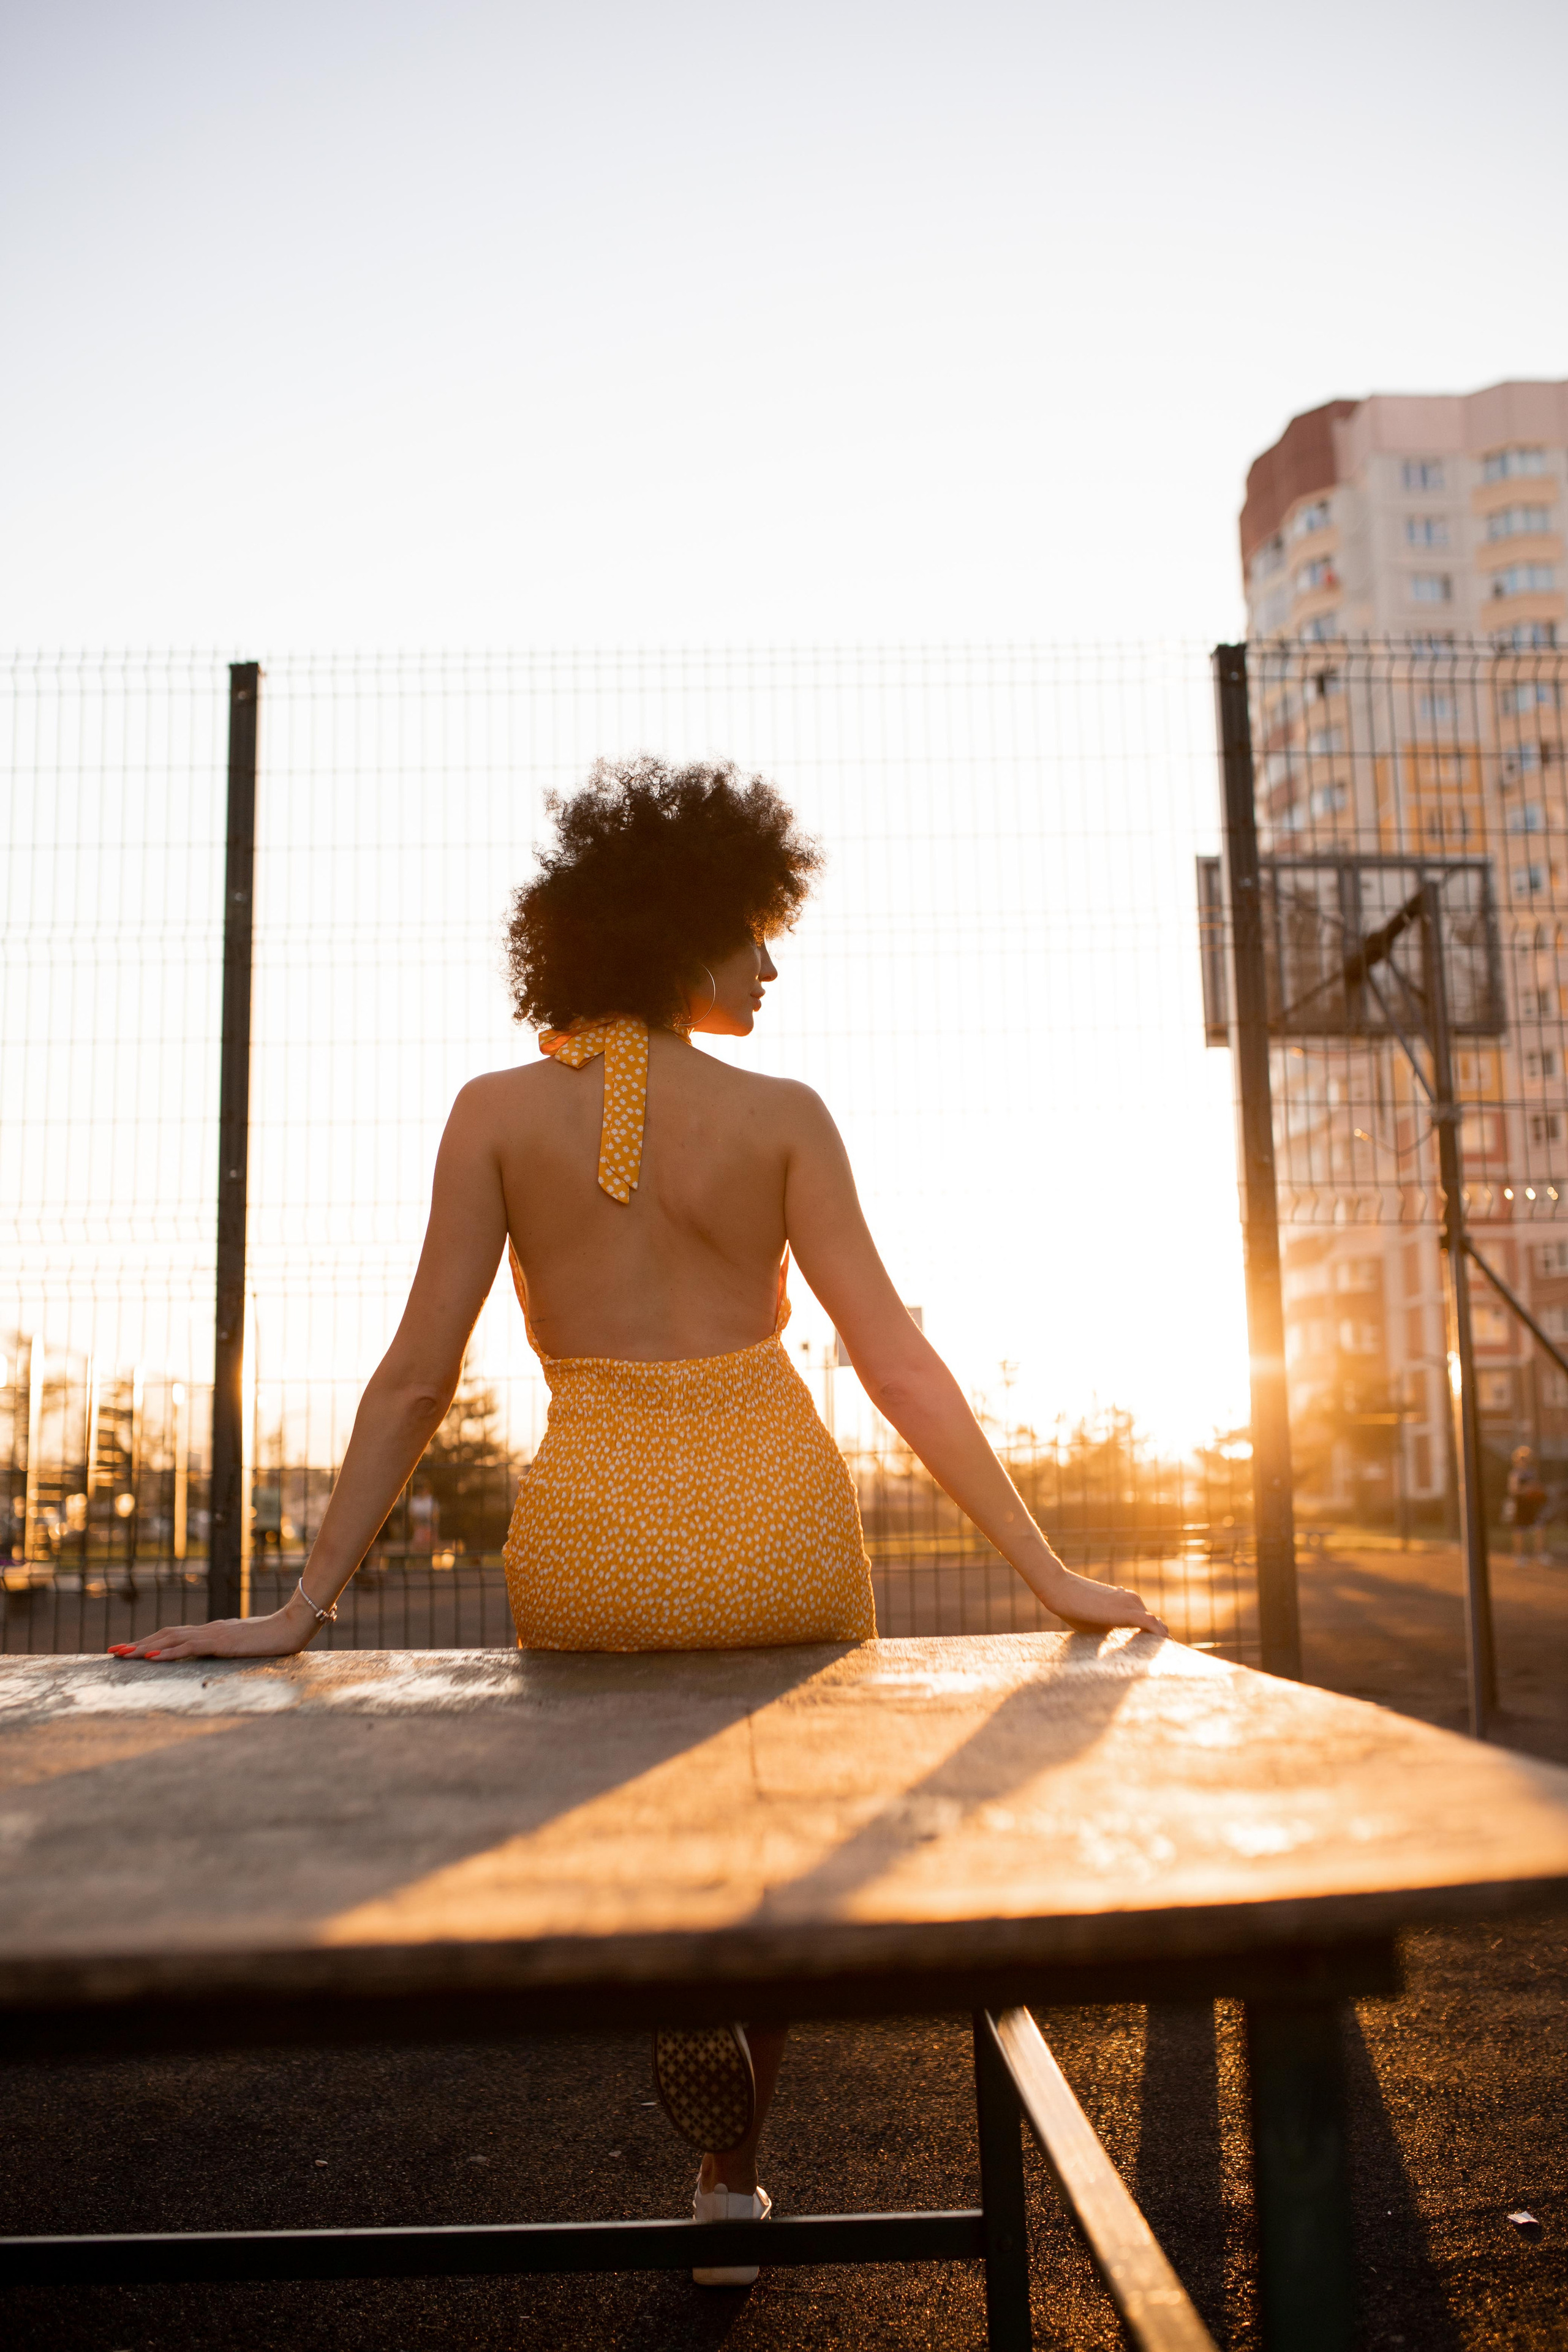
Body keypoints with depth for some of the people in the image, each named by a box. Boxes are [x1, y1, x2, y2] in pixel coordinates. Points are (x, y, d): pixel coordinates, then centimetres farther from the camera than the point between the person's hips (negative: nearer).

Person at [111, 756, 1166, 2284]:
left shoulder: (499, 1112, -1)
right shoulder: (780, 1117, -4)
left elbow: (416, 1377, -4)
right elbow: (891, 1358, -8)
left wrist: (300, 1611, 2)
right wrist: (1046, 1574, -3)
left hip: (591, 1543, 1)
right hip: (776, 1524, 0)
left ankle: (721, 2152, 12)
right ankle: (730, 2176, 34)